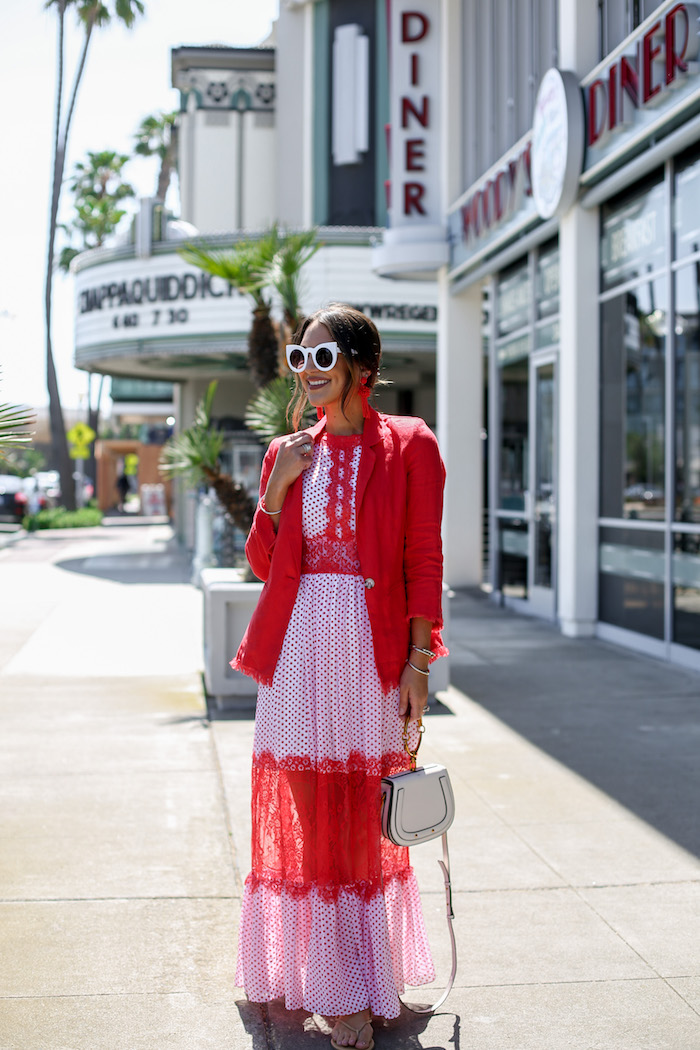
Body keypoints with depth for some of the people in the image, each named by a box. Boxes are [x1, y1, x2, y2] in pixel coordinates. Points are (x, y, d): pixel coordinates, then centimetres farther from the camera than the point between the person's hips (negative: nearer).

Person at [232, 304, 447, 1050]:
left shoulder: (407, 446, -1)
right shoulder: (287, 454, 11)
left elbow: (425, 561, -3)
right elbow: (261, 562, 12)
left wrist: (418, 661, -8)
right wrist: (277, 488, -3)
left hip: (371, 644, -3)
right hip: (297, 644, 3)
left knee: (362, 813, 2)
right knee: (305, 807, 6)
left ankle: (358, 987, 17)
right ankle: (312, 971, 20)